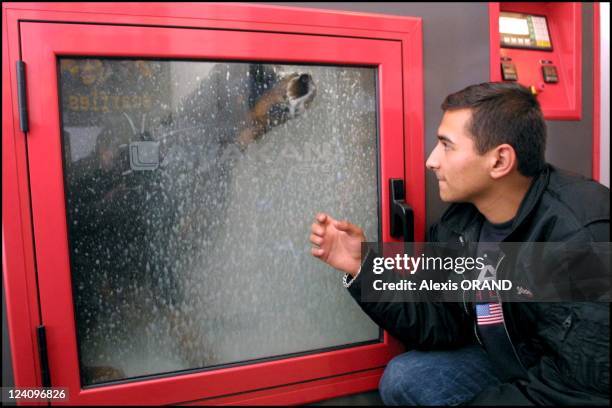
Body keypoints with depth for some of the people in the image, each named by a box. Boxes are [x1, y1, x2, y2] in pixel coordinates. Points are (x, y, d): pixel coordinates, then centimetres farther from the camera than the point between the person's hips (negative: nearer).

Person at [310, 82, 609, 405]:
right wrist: (361, 269, -16)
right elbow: (440, 323, -7)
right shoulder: (458, 225, -9)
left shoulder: (581, 237, -31)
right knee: (402, 381, -4)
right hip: (511, 361, 6)